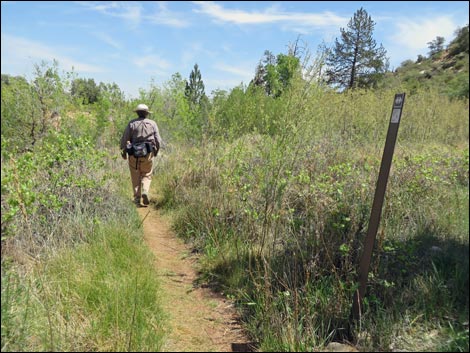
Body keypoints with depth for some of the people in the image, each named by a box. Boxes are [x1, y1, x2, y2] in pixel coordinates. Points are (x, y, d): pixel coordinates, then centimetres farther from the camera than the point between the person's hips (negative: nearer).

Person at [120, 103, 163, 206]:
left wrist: (123, 151, 11)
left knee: (136, 177, 10)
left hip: (133, 154, 0)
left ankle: (137, 198, 10)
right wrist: (156, 151, 17)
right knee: (147, 175, 14)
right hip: (148, 153, 0)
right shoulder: (152, 123, 3)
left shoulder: (131, 123, 1)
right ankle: (145, 191, -9)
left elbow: (124, 139, 0)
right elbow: (158, 140, 2)